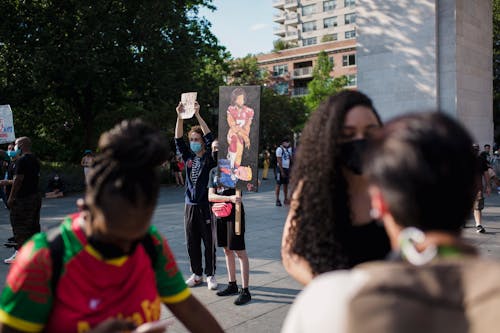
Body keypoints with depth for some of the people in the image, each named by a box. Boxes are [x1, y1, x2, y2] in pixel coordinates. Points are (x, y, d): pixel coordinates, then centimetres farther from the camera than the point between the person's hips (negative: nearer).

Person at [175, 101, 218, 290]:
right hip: (190, 205, 5)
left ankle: (210, 275, 14)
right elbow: (178, 139, -1)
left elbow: (210, 137, -16)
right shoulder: (188, 156, 9)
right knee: (192, 243, 10)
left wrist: (197, 115, -21)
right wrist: (180, 117, -12)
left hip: (206, 205, -4)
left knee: (209, 243, 3)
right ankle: (197, 274, 23)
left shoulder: (209, 157, -3)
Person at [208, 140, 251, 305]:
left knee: (239, 251, -3)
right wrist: (229, 198, -17)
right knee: (227, 250, 14)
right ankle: (232, 285, 26)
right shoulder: (213, 171, 10)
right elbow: (210, 196, -1)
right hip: (219, 214, 6)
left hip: (234, 213, -6)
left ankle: (245, 291, 2)